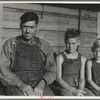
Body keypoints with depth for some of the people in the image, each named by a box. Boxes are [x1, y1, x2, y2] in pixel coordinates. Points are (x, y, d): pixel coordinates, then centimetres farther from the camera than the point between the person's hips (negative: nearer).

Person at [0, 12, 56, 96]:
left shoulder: (46, 47, 11)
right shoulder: (10, 44, 8)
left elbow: (51, 70, 11)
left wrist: (42, 83, -10)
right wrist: (20, 84, -14)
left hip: (39, 87, 2)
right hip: (16, 86, -2)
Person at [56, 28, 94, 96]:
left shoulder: (82, 59, 7)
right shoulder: (60, 57, -4)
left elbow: (82, 79, 4)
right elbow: (59, 79, -7)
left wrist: (80, 90, -16)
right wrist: (73, 90, -17)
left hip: (79, 88, 4)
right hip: (65, 88, -3)